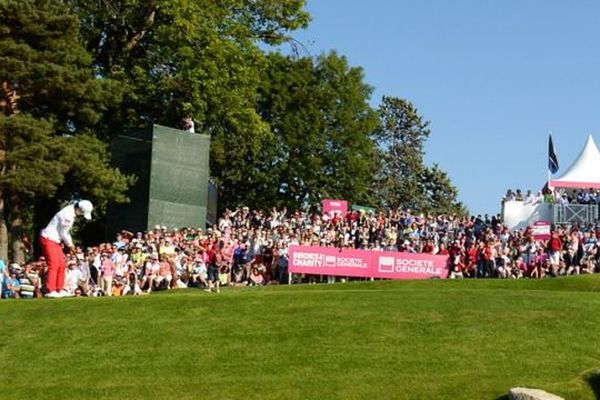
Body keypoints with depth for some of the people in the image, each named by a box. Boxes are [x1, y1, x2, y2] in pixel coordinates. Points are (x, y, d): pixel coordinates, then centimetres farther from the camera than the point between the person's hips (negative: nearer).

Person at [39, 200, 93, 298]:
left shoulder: (72, 213, 8)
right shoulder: (68, 215, -23)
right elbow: (63, 233, -17)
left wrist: (70, 244, 10)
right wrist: (70, 244, -2)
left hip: (55, 241, 10)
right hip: (48, 239, -10)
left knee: (62, 265, 10)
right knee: (53, 265, -13)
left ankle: (59, 290, 13)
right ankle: (50, 291, -14)